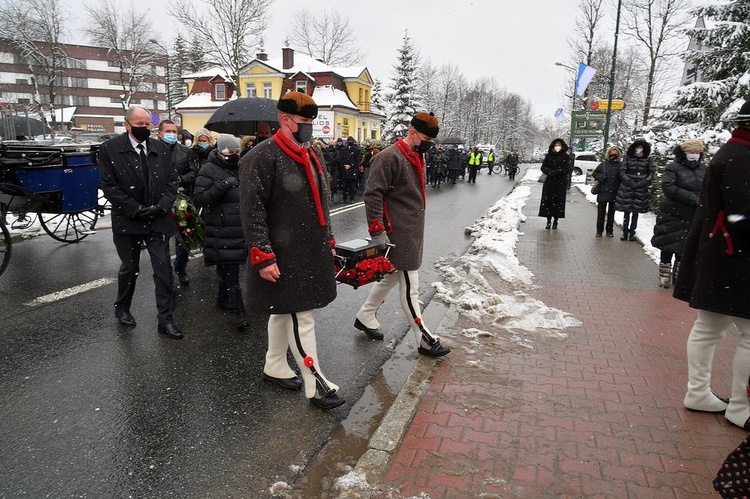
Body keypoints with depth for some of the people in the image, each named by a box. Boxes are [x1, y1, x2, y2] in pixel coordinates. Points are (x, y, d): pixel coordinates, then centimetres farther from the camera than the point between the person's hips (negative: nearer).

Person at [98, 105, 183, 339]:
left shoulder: (161, 149, 4)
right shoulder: (110, 149, -5)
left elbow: (172, 181, 4)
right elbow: (109, 186, -8)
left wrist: (161, 206, -10)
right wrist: (136, 209, -14)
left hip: (158, 220, 2)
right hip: (127, 221, -2)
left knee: (163, 269, 0)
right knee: (129, 268, 13)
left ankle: (165, 318, 8)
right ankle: (122, 308, 38)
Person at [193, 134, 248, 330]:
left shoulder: (240, 168, 16)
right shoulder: (209, 170, -6)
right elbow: (200, 198, -15)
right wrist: (221, 186, -24)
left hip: (239, 229, 7)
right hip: (221, 231, -7)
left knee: (226, 267, 17)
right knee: (230, 270, -8)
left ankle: (223, 299, 35)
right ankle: (239, 312, -6)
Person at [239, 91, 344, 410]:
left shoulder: (308, 156, 14)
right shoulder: (263, 156, -14)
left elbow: (321, 203, 23)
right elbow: (251, 210, -19)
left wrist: (327, 240, 21)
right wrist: (263, 257, -22)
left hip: (310, 253, 9)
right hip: (283, 257, -9)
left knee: (284, 311, 19)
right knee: (302, 316, -4)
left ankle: (274, 367, 35)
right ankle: (316, 385, 6)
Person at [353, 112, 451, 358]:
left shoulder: (417, 157, 15)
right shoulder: (390, 157, -16)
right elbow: (372, 195, -20)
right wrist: (377, 231, -23)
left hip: (412, 231, 10)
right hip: (397, 234, -10)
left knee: (392, 276, 19)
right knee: (410, 285, -3)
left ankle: (365, 317, 36)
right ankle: (424, 339, 7)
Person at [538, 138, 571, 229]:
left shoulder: (566, 156, 0)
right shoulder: (549, 155, 6)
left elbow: (567, 170, -8)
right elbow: (543, 167, 4)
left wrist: (555, 172, -18)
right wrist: (549, 172, -16)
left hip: (561, 183, -2)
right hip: (549, 182, 2)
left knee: (558, 201, 0)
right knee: (548, 201, 0)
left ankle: (555, 222, 10)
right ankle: (548, 221, 10)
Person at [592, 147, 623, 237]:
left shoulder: (620, 166, 0)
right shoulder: (603, 164, 3)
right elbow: (594, 173, 11)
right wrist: (600, 176, -9)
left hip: (614, 193, 0)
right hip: (603, 192, 0)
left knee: (611, 213, 9)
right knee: (601, 212, 3)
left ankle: (609, 231, 17)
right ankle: (599, 230, 10)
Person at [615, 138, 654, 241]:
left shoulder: (648, 159, 3)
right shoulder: (627, 157, 2)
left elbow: (651, 174, 6)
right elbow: (622, 171, -1)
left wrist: (644, 182, -10)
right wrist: (629, 181, -12)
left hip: (641, 189, 1)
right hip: (627, 188, 0)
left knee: (636, 212, 6)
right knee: (626, 211, 3)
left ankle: (632, 233, 13)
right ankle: (625, 233, 10)